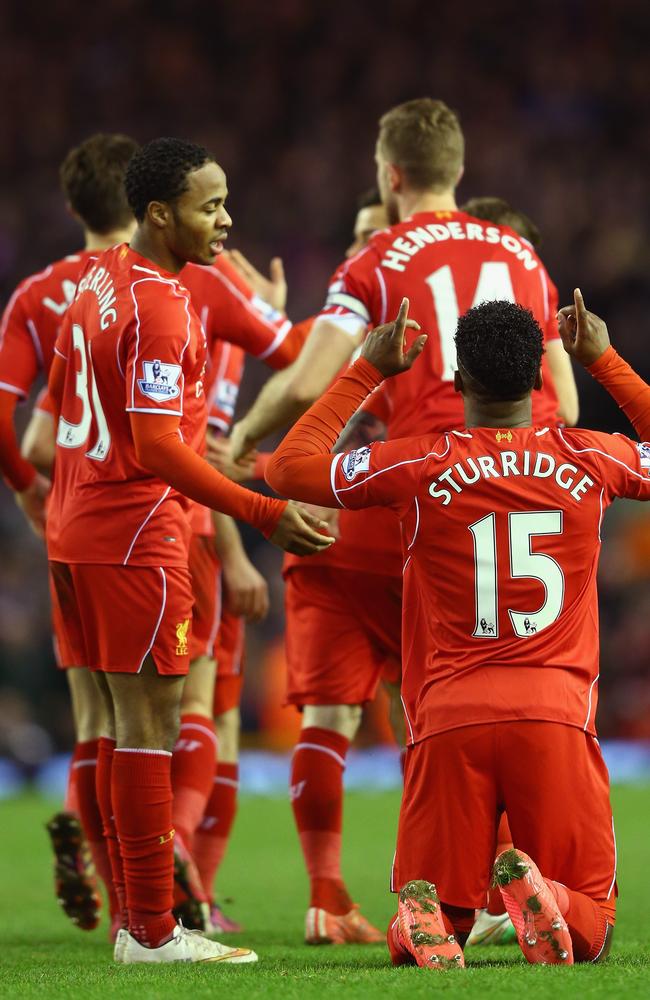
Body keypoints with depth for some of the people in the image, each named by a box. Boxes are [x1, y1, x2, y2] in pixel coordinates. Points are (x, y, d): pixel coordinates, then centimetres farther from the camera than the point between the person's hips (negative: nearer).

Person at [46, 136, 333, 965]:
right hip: (136, 540, -10)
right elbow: (158, 449, -23)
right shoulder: (159, 307, -18)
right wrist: (265, 515, -23)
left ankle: (137, 921, 16)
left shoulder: (99, 280, 12)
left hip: (77, 532, 10)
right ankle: (152, 934, -4)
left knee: (128, 725, 13)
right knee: (149, 726, -6)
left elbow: (59, 401, 20)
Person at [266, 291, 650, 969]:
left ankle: (427, 929, -25)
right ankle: (546, 905, -27)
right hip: (556, 711, 0)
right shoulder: (589, 460, 5)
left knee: (427, 911, 13)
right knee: (590, 928, 9)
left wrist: (367, 371, 20)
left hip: (448, 717, 0)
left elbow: (289, 467, 14)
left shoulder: (418, 468, 1)